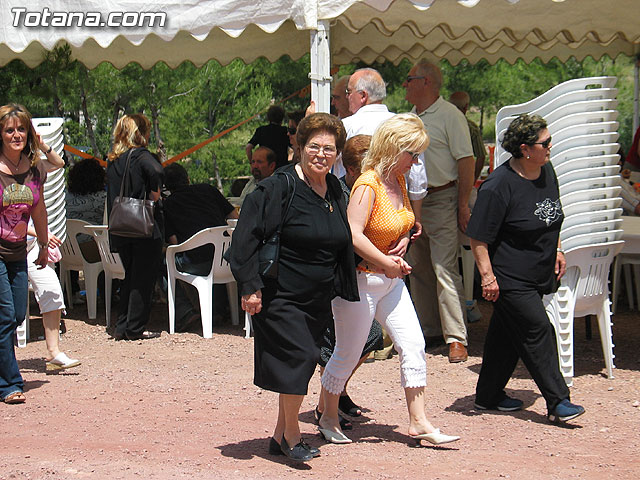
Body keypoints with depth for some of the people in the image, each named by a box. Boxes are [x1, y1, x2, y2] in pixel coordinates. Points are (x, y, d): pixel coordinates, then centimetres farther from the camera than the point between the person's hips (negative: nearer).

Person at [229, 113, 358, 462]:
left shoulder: (334, 191, 9)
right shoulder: (279, 187, -13)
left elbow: (342, 243, 24)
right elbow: (246, 236, -15)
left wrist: (342, 287, 20)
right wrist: (250, 286, -19)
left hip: (318, 299, 7)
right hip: (281, 295, -7)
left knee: (301, 364, 10)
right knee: (297, 358, -15)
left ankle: (281, 437, 22)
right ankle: (291, 433, 2)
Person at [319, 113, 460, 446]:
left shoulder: (398, 181, 6)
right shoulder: (368, 185, -20)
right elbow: (353, 234, -30)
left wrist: (404, 239, 0)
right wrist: (387, 263, -22)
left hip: (391, 281, 8)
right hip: (361, 280, -8)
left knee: (413, 346, 1)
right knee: (348, 354, 4)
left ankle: (418, 422, 7)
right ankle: (328, 419, 23)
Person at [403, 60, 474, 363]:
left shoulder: (449, 116, -10)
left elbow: (466, 161, -13)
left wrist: (463, 205, -16)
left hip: (442, 199, -8)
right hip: (414, 202, 8)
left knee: (444, 269, -11)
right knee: (419, 268, 11)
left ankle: (456, 338, -9)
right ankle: (430, 329, 21)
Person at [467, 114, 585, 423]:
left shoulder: (547, 171, 6)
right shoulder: (498, 186, -20)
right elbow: (478, 237, -17)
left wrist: (557, 250, 19)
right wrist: (487, 275, -18)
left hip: (537, 276, 8)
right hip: (509, 279, -8)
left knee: (507, 334, 14)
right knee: (538, 331, -10)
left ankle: (489, 395, 25)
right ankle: (557, 401, -6)